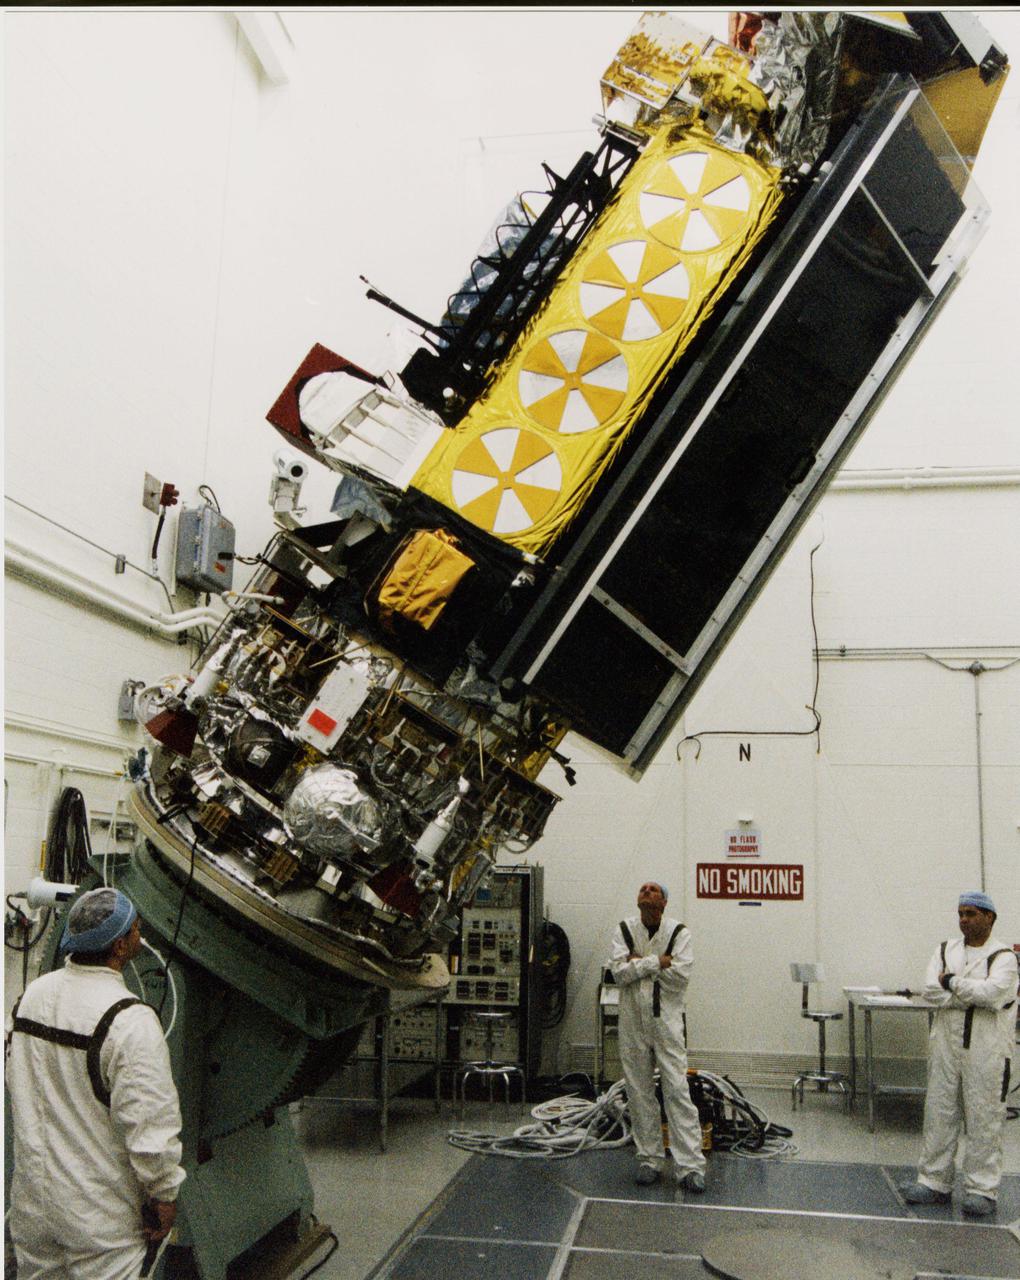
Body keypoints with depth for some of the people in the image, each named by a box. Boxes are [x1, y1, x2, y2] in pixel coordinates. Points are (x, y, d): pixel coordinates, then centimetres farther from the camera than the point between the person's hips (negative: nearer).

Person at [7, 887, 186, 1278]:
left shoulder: (33, 993, -2)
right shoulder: (130, 1021, -26)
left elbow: (14, 1076, 11)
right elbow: (150, 1125, -24)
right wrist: (164, 1195, -10)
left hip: (31, 1197, 7)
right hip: (100, 1213, -7)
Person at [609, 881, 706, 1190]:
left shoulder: (679, 932, -2)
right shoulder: (624, 930, 3)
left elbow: (682, 974, -15)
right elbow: (619, 971, -10)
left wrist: (640, 963, -11)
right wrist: (658, 961, -15)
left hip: (667, 1021, -2)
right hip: (632, 1022, 2)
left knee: (677, 1090, -5)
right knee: (639, 1092, 9)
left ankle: (690, 1165, -1)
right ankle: (649, 1159, 21)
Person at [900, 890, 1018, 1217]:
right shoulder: (945, 951, 11)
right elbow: (931, 991, -3)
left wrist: (952, 983, -10)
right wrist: (975, 994, -13)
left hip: (987, 1049, -4)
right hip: (946, 1043, 4)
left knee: (984, 1117, 1)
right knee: (939, 1112, 8)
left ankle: (982, 1189, 12)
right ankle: (933, 1181, 17)